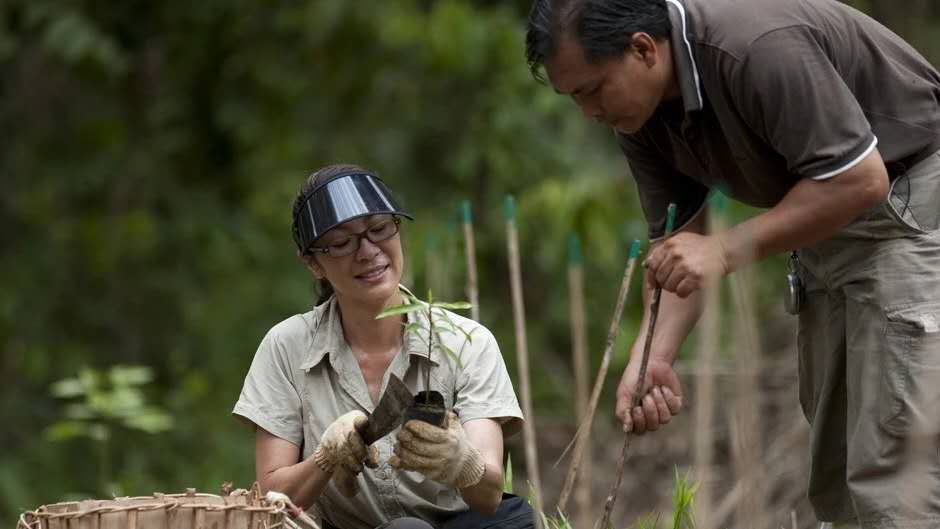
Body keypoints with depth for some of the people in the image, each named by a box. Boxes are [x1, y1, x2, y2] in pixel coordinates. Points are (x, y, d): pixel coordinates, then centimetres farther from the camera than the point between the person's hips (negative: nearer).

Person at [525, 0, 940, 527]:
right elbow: (678, 241, 1)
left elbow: (862, 179, -27)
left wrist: (727, 251, -26)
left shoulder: (760, 49, -30)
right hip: (830, 229, 9)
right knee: (835, 475, 9)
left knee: (894, 471, -16)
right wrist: (652, 358, -14)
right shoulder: (640, 109, -3)